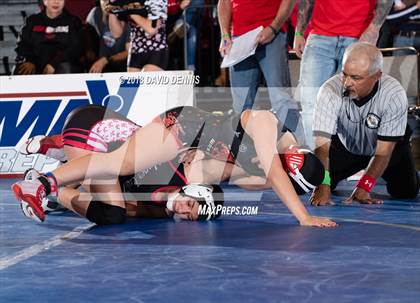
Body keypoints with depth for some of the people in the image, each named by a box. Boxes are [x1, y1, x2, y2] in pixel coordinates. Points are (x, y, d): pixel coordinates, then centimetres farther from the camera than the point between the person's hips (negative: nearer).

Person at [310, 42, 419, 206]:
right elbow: (322, 144, -36)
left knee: (406, 192, -12)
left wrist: (363, 188, -40)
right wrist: (323, 187, -49)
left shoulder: (394, 95, -34)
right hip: (345, 146, 0)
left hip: (388, 146, 0)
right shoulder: (329, 91, -34)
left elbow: (383, 150, -30)